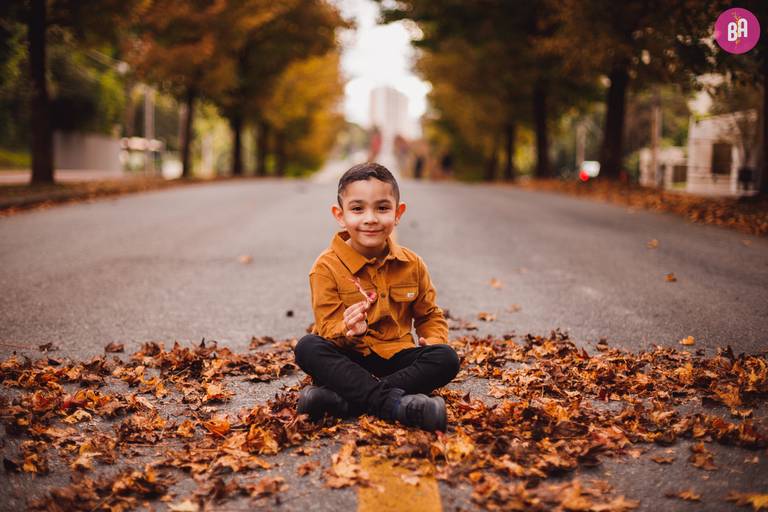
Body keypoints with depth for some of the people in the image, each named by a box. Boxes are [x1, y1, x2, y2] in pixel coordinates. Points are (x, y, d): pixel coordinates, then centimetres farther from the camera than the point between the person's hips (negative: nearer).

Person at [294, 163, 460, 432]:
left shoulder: (412, 265, 5)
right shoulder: (327, 267, -7)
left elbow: (429, 316, 16)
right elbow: (328, 326, -12)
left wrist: (433, 340, -6)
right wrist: (348, 331, -36)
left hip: (395, 356, 3)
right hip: (349, 360, -3)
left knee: (446, 358, -23)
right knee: (307, 347, -31)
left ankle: (341, 398, -34)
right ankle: (393, 402, -43)